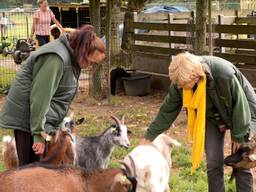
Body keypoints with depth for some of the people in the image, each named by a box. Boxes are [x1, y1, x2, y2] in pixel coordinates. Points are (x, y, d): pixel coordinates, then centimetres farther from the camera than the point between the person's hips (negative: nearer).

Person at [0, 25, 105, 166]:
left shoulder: (70, 56, 7)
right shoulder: (56, 58, -25)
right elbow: (40, 97, -26)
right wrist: (39, 133, -23)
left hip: (41, 117, 10)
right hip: (27, 117, -10)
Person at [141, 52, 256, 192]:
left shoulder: (225, 74, -40)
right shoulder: (180, 81, -24)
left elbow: (240, 104, -25)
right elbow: (168, 110, -10)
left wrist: (239, 136, -17)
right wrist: (149, 136, -9)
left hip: (242, 114, -4)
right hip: (211, 117, 4)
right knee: (213, 163, -4)